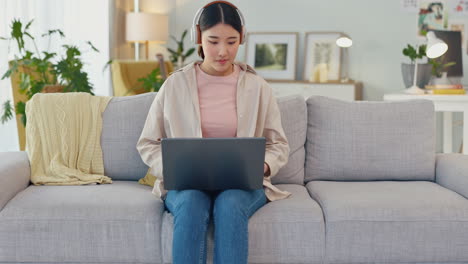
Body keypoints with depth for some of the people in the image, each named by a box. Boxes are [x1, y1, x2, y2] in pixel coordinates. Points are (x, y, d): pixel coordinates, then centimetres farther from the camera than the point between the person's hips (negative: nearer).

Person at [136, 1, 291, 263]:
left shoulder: (258, 87, 5)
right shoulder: (175, 84, 4)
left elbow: (279, 145, 9)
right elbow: (147, 143, 8)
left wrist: (261, 166, -13)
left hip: (242, 184, 0)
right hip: (185, 184, 0)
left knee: (230, 205, -34)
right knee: (192, 204, -35)